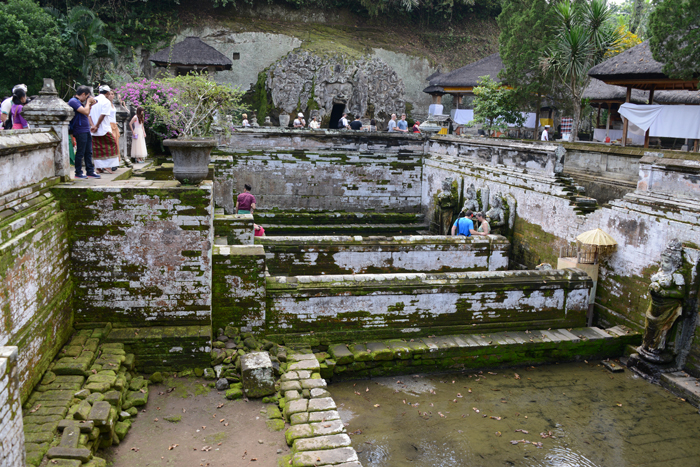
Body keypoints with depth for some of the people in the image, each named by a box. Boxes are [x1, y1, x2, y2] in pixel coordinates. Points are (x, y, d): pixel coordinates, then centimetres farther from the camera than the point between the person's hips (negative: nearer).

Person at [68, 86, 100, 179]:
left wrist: (90, 104, 12)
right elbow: (85, 112, -22)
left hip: (86, 130, 10)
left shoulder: (79, 101, 18)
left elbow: (87, 114, 24)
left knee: (88, 152, 10)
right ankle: (78, 173, 5)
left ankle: (90, 171, 15)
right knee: (80, 153, -3)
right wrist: (88, 102, -7)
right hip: (80, 131, -10)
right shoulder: (73, 101, -12)